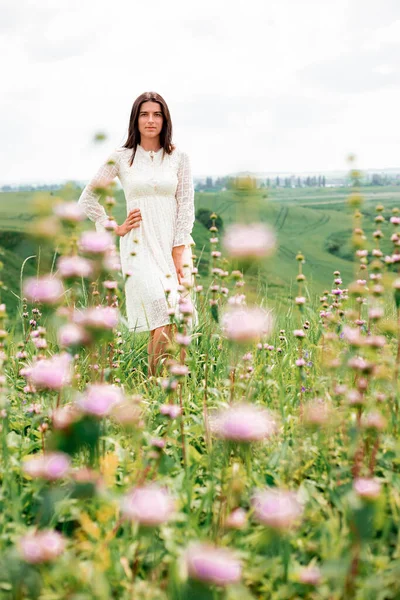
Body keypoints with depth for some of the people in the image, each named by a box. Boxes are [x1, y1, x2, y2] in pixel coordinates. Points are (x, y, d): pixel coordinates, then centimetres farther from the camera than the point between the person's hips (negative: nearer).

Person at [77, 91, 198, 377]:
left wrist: (179, 253, -5)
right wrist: (116, 228, 3)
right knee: (164, 320, -21)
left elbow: (186, 207, 4)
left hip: (175, 245, 2)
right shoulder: (121, 158, 4)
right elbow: (88, 199, 10)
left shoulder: (179, 158, 8)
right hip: (140, 246, -2)